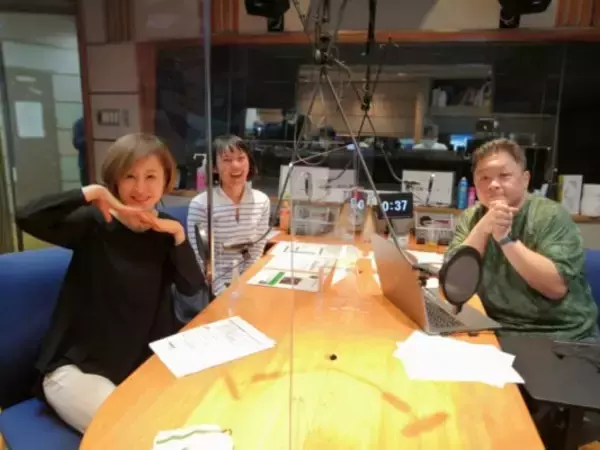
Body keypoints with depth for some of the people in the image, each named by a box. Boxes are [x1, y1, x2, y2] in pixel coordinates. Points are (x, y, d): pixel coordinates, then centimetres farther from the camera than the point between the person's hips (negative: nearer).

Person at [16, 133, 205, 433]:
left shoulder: (165, 230, 0)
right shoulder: (94, 223, -11)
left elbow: (192, 288, -9)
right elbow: (27, 218, -26)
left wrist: (179, 234, -19)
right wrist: (91, 193, -27)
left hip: (144, 361, 4)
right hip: (78, 365, -4)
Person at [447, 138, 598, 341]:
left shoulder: (552, 216, -6)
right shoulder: (470, 218, 2)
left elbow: (556, 287, -17)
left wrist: (506, 238, -21)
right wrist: (483, 228, -19)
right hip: (500, 332, 3)